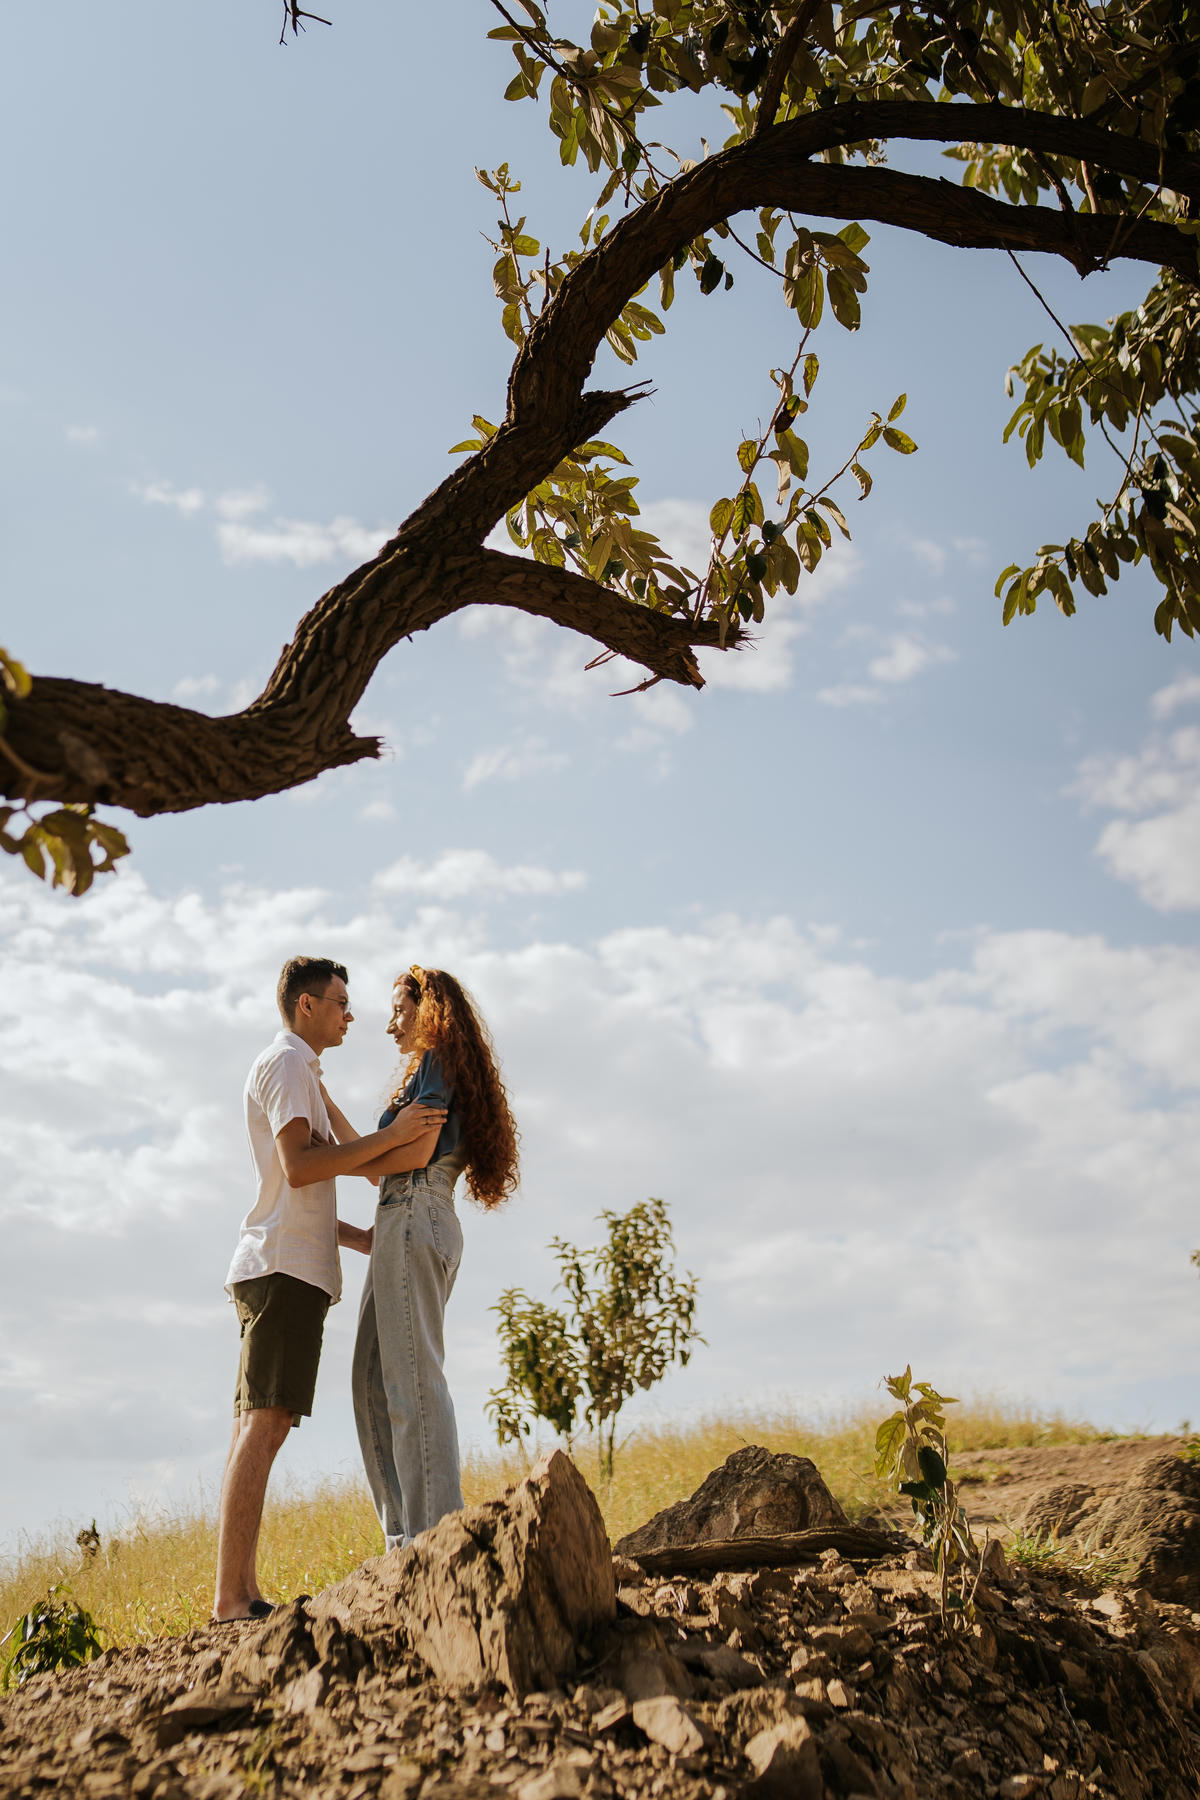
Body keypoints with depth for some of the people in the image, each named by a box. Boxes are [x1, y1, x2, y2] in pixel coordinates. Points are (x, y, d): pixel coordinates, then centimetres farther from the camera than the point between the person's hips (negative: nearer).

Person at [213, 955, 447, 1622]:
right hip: (287, 1266, -10)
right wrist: (390, 1137, -16)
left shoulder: (289, 1068, 28)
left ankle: (242, 1593, 8)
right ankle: (231, 1599, -15)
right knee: (264, 1424, -14)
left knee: (255, 1427, 6)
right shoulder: (288, 1062, -3)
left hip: (276, 1266, 10)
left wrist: (359, 1236, 23)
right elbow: (299, 1167, -17)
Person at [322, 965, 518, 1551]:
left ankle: (435, 1531, -14)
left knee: (413, 1378, -13)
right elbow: (379, 1165, 25)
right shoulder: (429, 1075, 29)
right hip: (404, 1226, 10)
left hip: (415, 1217, -10)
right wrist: (327, 1105, 30)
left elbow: (416, 1152, -13)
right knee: (373, 1382, 5)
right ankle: (406, 1533, 5)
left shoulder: (438, 1062, 1)